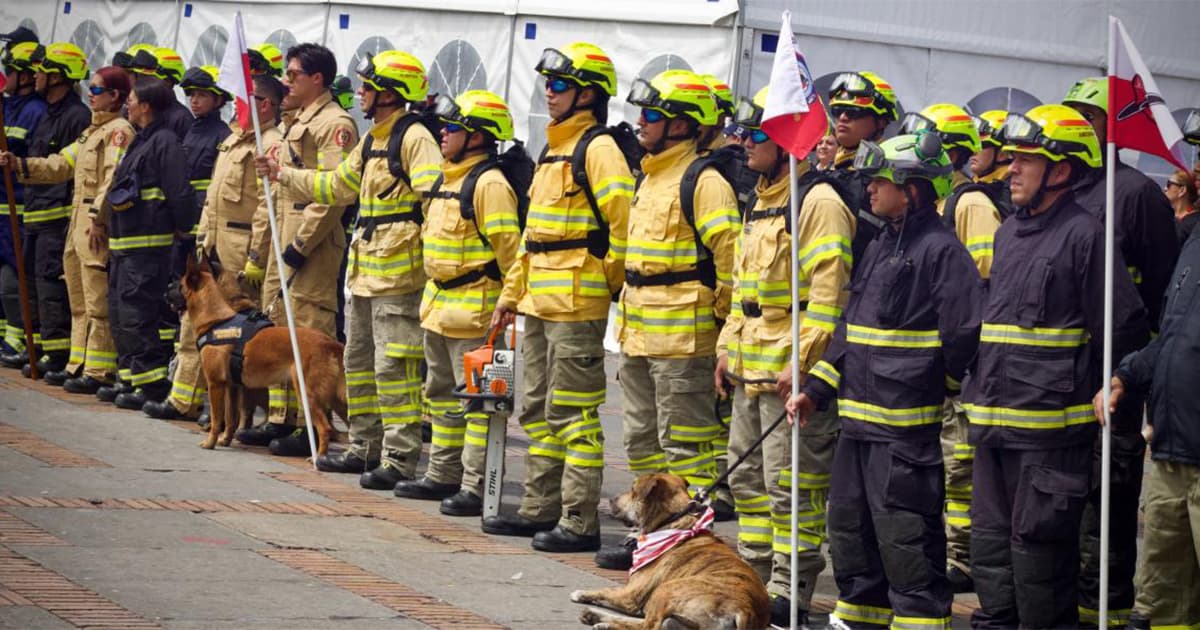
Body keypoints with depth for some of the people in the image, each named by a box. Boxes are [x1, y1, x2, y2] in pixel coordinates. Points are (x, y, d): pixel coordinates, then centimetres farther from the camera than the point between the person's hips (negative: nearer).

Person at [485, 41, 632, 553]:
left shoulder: (598, 150, -12)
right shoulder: (553, 150, 19)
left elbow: (625, 221, -20)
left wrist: (610, 281, -13)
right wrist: (511, 292, 23)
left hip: (577, 304, -10)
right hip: (539, 303, 10)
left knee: (571, 415, -8)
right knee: (538, 409, 15)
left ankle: (579, 523, -6)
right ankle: (540, 509, 23)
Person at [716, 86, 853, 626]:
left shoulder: (817, 202, -13)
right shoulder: (762, 203, 18)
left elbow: (827, 292, -19)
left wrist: (801, 362, -22)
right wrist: (728, 349, 20)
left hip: (791, 373, -10)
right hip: (750, 372, 10)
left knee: (792, 486, -6)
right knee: (748, 477, 16)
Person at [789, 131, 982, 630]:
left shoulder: (940, 250, -13)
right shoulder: (880, 249, 16)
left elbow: (964, 336, -16)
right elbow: (849, 331, 22)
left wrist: (937, 386, -6)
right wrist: (815, 391, 18)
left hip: (906, 425, -10)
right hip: (857, 419, 10)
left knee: (906, 537, -7)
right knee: (850, 527, 16)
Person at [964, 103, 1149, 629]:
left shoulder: (1084, 235, -9)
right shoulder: (1008, 233, 16)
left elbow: (1124, 328, -11)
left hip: (1049, 427, -8)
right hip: (992, 423, 8)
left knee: (1038, 545, -5)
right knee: (990, 539, 13)